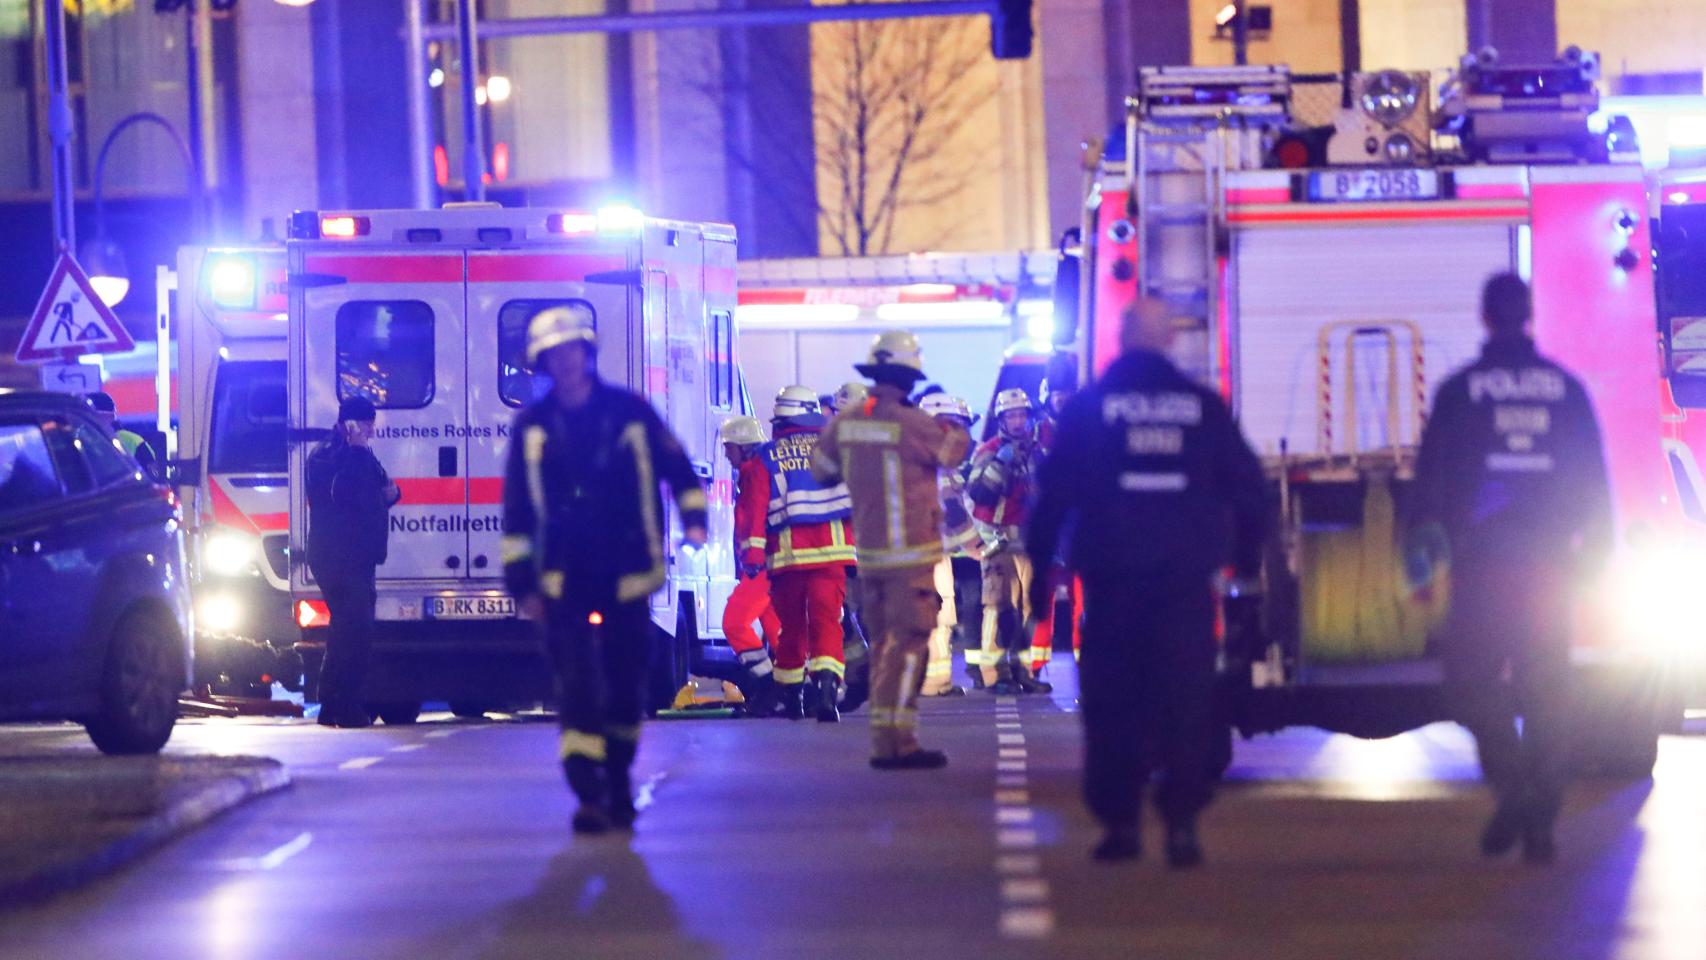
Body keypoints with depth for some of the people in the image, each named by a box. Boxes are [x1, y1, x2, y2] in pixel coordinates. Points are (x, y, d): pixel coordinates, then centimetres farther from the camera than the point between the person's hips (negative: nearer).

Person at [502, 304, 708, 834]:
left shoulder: (630, 411, 2)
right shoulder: (532, 426, 3)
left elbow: (676, 466, 12)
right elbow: (517, 510, 7)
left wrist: (693, 517, -3)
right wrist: (521, 580, 4)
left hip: (627, 576, 1)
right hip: (564, 581, -1)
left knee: (627, 685, 8)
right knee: (579, 686, -13)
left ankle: (618, 784, 26)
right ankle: (588, 795, -16)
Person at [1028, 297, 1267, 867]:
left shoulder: (1088, 407, 2)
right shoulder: (1204, 407, 5)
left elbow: (1055, 493, 0)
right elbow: (1248, 487, 9)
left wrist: (1039, 569, 7)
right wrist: (1247, 558, 21)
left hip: (1113, 578, -1)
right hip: (1186, 578, 1)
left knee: (1113, 704, 7)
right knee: (1185, 701, 2)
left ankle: (1119, 821, 5)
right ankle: (1182, 824, -7)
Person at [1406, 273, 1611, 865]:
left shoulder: (1461, 390, -1)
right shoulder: (1566, 388, 5)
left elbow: (1432, 477, -2)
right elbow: (1595, 478, 7)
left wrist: (1420, 544, 5)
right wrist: (1597, 546, 15)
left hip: (1483, 563, -2)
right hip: (1550, 564, 2)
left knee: (1471, 680, 4)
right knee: (1545, 688, 6)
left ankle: (1512, 785, -17)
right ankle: (1540, 819, 2)